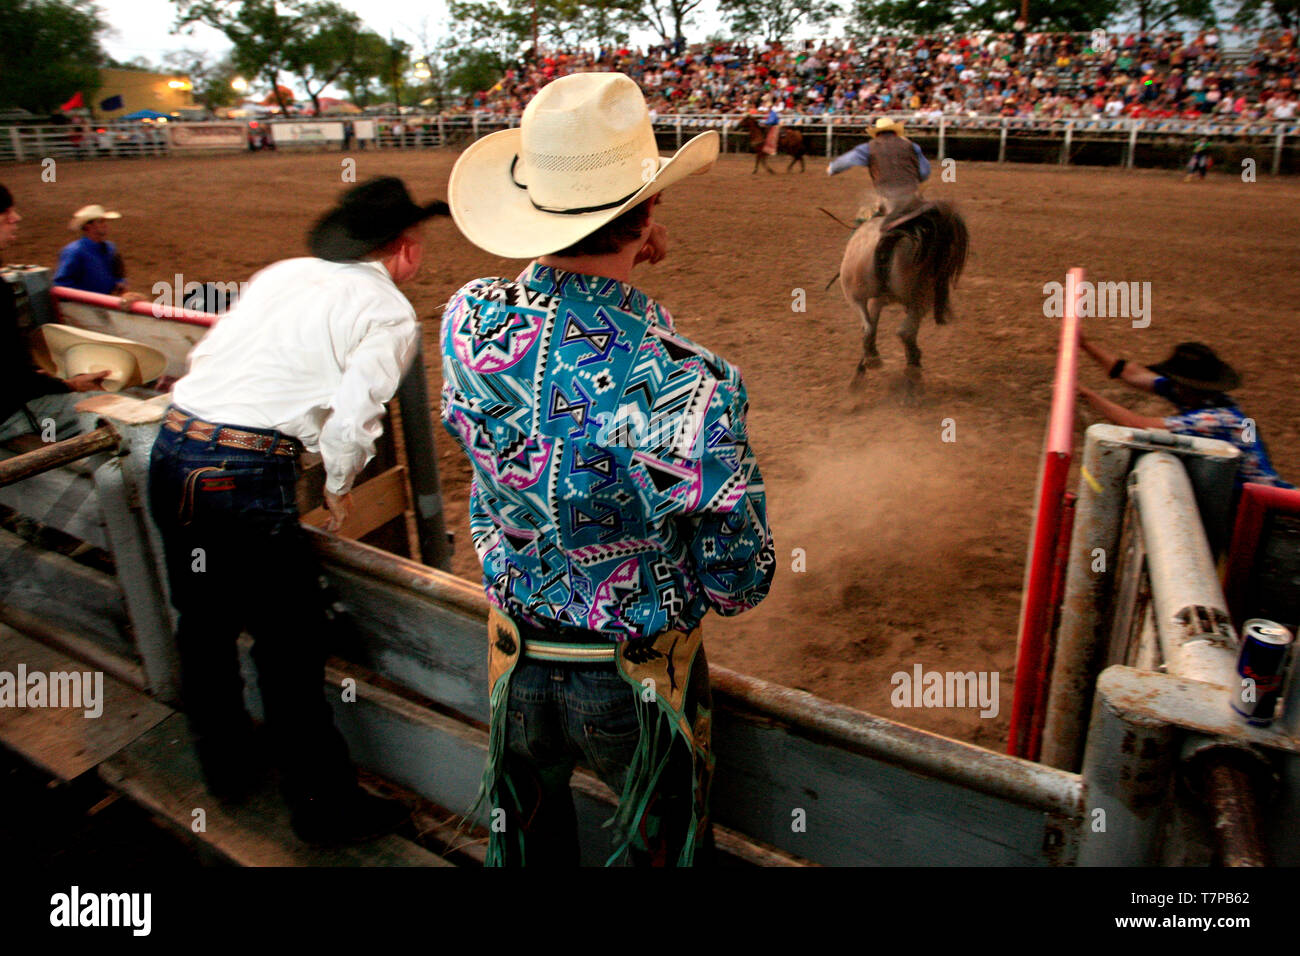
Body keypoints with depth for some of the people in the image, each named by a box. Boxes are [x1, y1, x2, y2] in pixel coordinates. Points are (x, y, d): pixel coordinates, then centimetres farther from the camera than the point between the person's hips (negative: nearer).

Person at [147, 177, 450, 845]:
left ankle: (225, 766, 44)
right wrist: (338, 487, 3)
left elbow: (208, 351, 18)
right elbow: (353, 418, -15)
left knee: (203, 621, 22)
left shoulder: (283, 271, 15)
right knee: (288, 645, 4)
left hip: (171, 446, 8)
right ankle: (324, 807, 20)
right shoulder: (390, 313, -4)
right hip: (245, 475, -8)